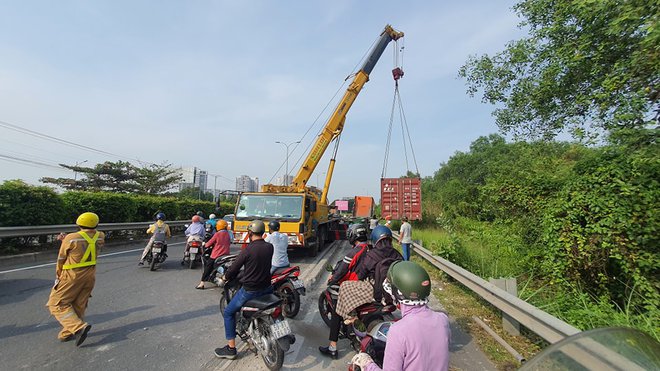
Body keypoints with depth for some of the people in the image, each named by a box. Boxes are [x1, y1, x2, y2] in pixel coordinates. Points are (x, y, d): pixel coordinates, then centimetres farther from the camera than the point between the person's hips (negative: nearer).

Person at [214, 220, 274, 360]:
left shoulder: (247, 250, -19)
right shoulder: (270, 247, -4)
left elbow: (234, 268, -9)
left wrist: (225, 277, 12)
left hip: (249, 290, -5)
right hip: (266, 288, 6)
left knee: (228, 313, 15)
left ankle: (231, 348, 19)